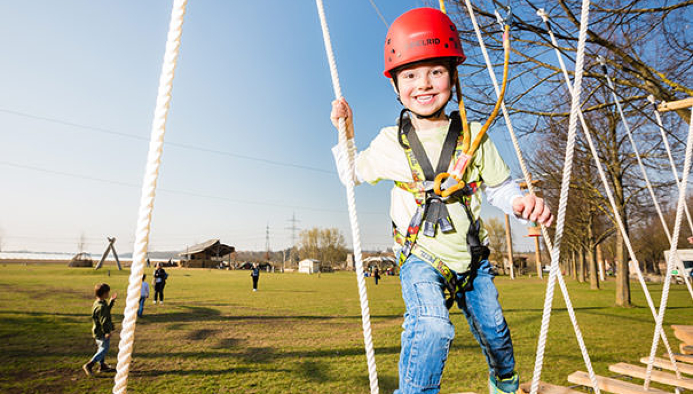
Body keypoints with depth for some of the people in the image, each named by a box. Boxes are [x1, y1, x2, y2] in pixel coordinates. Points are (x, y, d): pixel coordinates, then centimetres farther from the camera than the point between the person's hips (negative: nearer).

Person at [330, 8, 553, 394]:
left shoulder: (474, 136, -5)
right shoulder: (391, 142, -7)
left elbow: (499, 186, 1)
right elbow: (353, 172, 9)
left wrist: (523, 201, -21)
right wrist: (345, 131, -5)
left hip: (472, 257, 3)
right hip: (421, 257, -2)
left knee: (493, 330, 21)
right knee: (431, 326, -32)